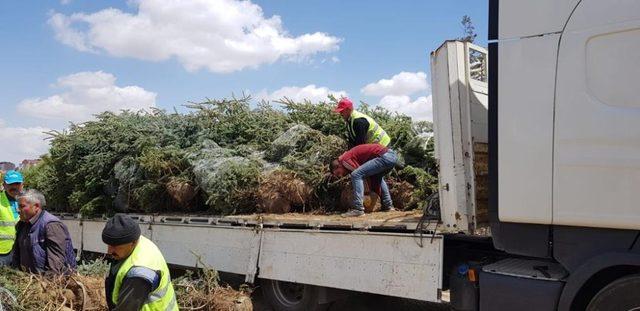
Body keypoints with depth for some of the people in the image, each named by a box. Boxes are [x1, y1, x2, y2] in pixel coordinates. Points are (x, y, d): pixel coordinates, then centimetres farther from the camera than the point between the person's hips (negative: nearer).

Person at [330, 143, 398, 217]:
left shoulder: (344, 159, 1)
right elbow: (372, 175, 27)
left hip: (384, 157, -10)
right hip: (392, 155, 10)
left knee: (356, 175, -10)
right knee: (377, 177, 36)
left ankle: (358, 209, -12)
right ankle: (388, 206, 36)